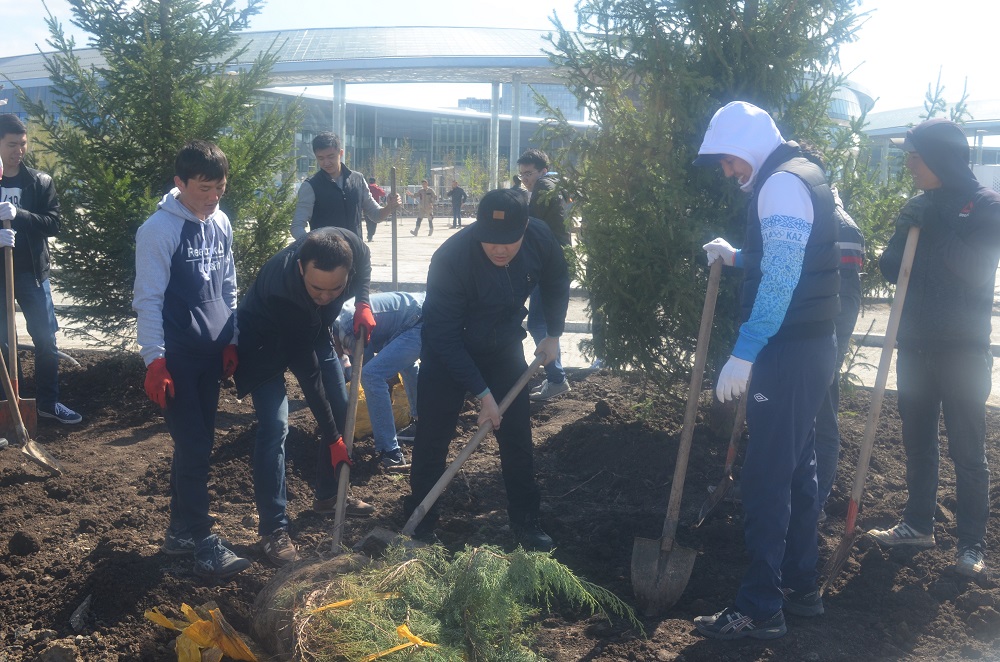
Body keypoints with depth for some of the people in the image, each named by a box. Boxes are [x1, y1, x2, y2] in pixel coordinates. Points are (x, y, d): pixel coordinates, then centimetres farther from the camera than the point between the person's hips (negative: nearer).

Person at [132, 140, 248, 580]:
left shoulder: (220, 223, 7)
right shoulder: (159, 230, -12)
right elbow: (148, 300, -12)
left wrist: (231, 341, 14)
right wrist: (154, 361, -15)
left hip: (210, 352, 7)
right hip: (177, 355, -6)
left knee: (197, 445, 12)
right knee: (193, 448, -7)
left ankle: (180, 531, 25)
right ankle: (204, 544, -1)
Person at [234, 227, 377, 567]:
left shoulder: (350, 247, -32)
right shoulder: (282, 293, -42)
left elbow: (365, 262, -1)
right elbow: (307, 376, -34)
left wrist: (362, 302, -16)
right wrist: (332, 438, -28)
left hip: (311, 330, 6)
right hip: (266, 340, -6)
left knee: (341, 410, 8)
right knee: (274, 426, -18)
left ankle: (328, 495, 27)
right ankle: (273, 529, -9)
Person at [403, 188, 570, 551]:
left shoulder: (540, 239, -21)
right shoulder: (451, 258, -34)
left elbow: (556, 283, 4)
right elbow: (444, 337, -28)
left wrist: (553, 334, -1)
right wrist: (482, 392, -28)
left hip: (504, 347, 4)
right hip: (448, 352, -3)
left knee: (517, 436, 5)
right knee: (432, 437, -1)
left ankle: (525, 520, 18)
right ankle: (420, 520, 17)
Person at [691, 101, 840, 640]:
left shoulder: (782, 183, -15)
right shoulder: (801, 176, 17)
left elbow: (780, 278, -24)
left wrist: (744, 353, -25)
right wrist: (736, 257, 18)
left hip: (789, 353, -11)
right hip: (809, 347, 11)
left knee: (766, 478, -6)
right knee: (797, 468, 17)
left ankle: (759, 609, 1)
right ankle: (800, 587, 28)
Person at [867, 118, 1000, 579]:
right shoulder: (919, 207, 8)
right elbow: (890, 270, 6)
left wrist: (934, 227, -21)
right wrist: (904, 232, -12)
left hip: (962, 351, -5)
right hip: (915, 346, 6)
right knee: (917, 442, 14)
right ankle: (918, 524, 27)